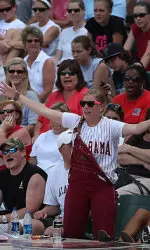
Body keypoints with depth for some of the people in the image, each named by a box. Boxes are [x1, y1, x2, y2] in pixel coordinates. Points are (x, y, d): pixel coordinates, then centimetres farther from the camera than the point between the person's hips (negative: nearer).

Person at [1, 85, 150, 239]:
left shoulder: (111, 126, -5)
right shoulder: (75, 121, 6)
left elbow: (136, 128, -21)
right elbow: (44, 111, 8)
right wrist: (17, 96, 9)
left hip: (102, 186, -4)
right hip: (77, 184, 4)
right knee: (70, 234, 8)